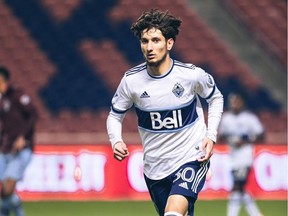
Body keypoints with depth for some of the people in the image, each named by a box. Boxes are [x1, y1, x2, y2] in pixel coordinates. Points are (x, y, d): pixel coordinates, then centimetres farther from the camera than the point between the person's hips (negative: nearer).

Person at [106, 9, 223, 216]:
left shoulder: (192, 74, -13)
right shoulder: (131, 80, -9)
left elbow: (216, 98, 8)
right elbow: (115, 115, 6)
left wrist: (211, 136, -4)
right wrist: (116, 141, -14)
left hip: (192, 159, -3)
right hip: (154, 166, 3)